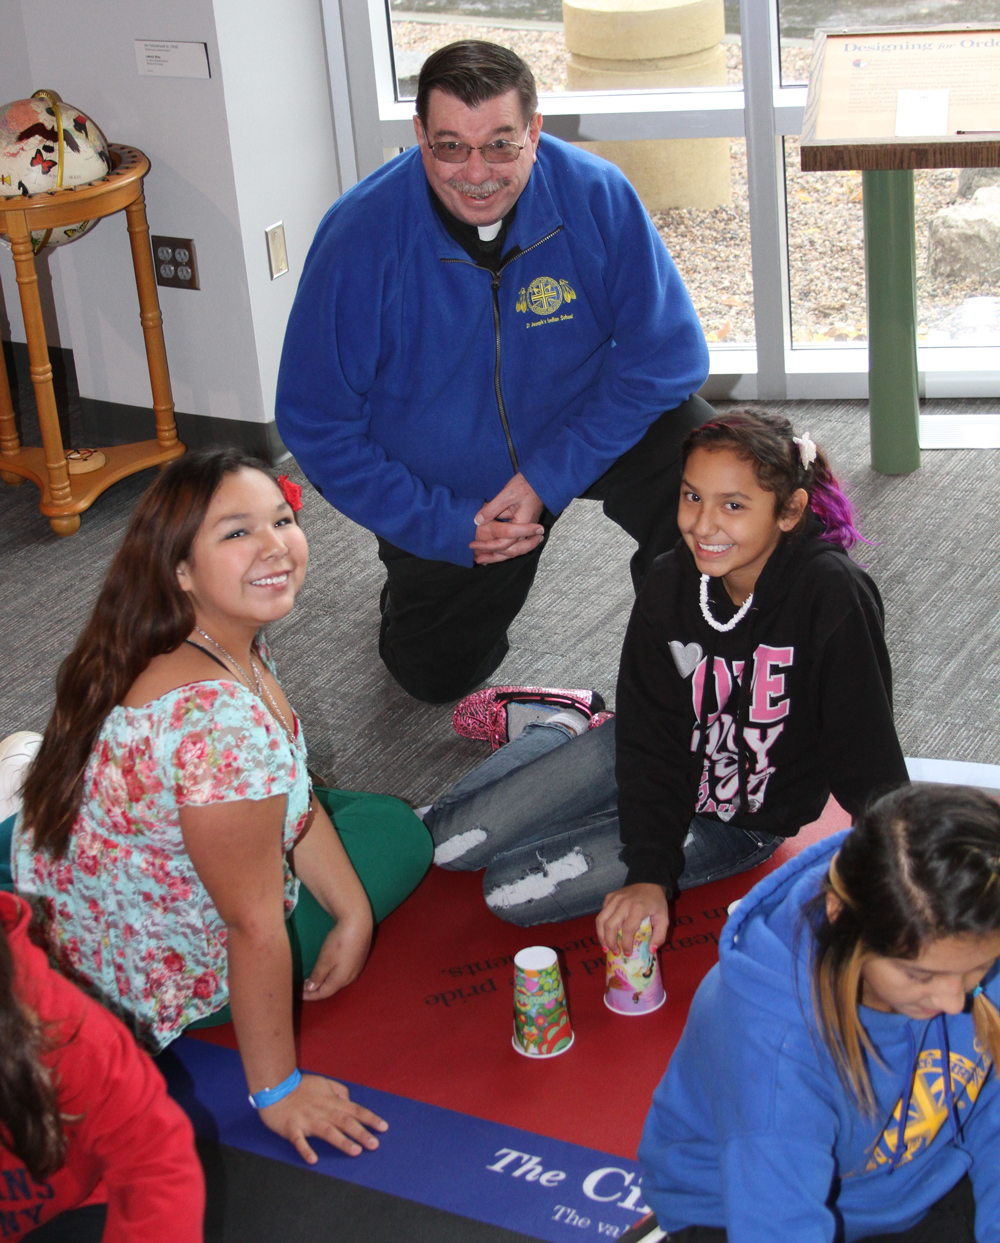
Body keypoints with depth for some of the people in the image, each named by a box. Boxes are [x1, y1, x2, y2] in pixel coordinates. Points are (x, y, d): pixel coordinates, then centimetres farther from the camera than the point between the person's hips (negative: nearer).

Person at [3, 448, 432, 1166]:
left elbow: (294, 800, 5)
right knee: (395, 836, 6)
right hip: (148, 978, -8)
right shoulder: (223, 720, -37)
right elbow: (254, 927, -30)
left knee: (392, 824, 21)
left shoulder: (239, 642, -7)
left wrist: (354, 915, -2)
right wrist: (278, 1091, -21)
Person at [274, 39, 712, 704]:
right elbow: (316, 422, -18)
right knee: (435, 677, 13)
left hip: (582, 430, 0)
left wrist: (548, 479, -26)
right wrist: (444, 525, -21)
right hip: (443, 494, 1)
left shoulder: (596, 196, -25)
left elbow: (665, 354, -19)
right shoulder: (360, 237, -26)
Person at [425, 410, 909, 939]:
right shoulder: (670, 582, -17)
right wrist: (649, 874, -25)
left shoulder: (832, 596, -32)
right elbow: (653, 737, -15)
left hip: (740, 822, -3)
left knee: (511, 890, -12)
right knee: (445, 842, 1)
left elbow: (869, 760, -27)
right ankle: (567, 723, 27)